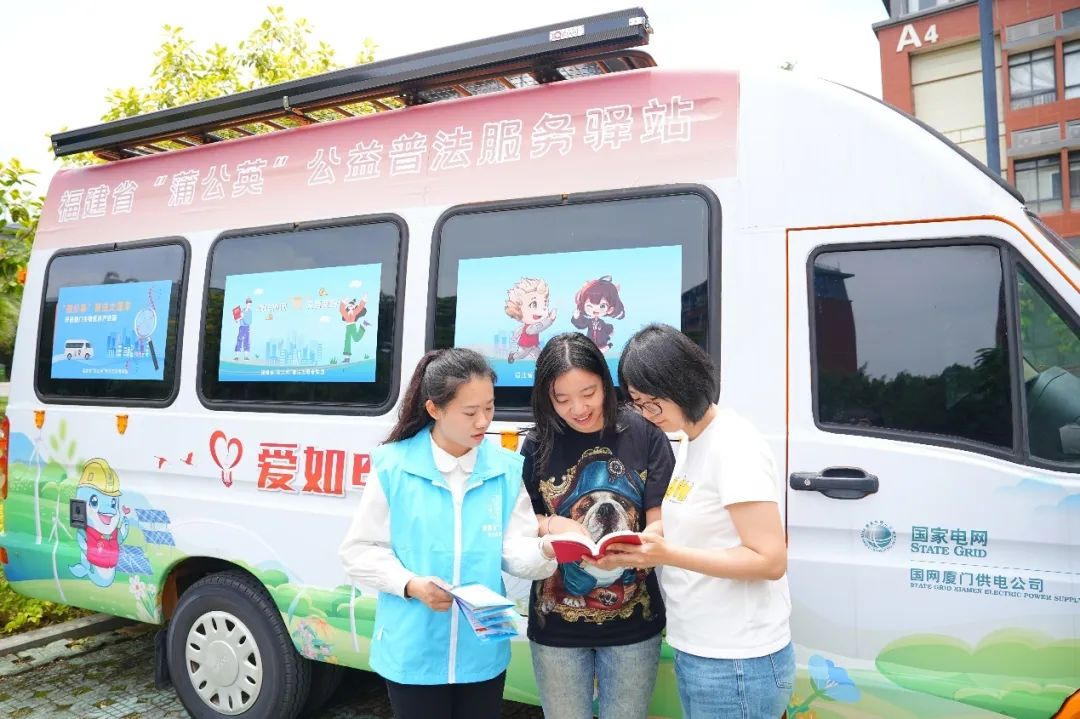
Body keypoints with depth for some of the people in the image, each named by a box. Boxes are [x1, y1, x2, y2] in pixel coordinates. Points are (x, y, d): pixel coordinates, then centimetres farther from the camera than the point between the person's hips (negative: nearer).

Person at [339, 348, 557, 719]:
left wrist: (545, 550, -25)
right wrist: (411, 584, -19)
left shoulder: (505, 469, -2)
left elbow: (514, 551, -4)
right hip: (413, 653, -2)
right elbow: (360, 551, -5)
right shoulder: (393, 466, -10)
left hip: (483, 652, 3)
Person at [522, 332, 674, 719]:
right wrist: (550, 525, -17)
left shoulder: (644, 435, -8)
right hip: (556, 626, 1)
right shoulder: (537, 445, -4)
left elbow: (662, 521, -6)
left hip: (633, 625, -1)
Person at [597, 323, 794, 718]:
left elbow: (770, 560, -21)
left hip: (736, 663, -8)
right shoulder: (692, 443, 7)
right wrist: (634, 551, -4)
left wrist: (668, 555, -26)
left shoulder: (733, 445, -18)